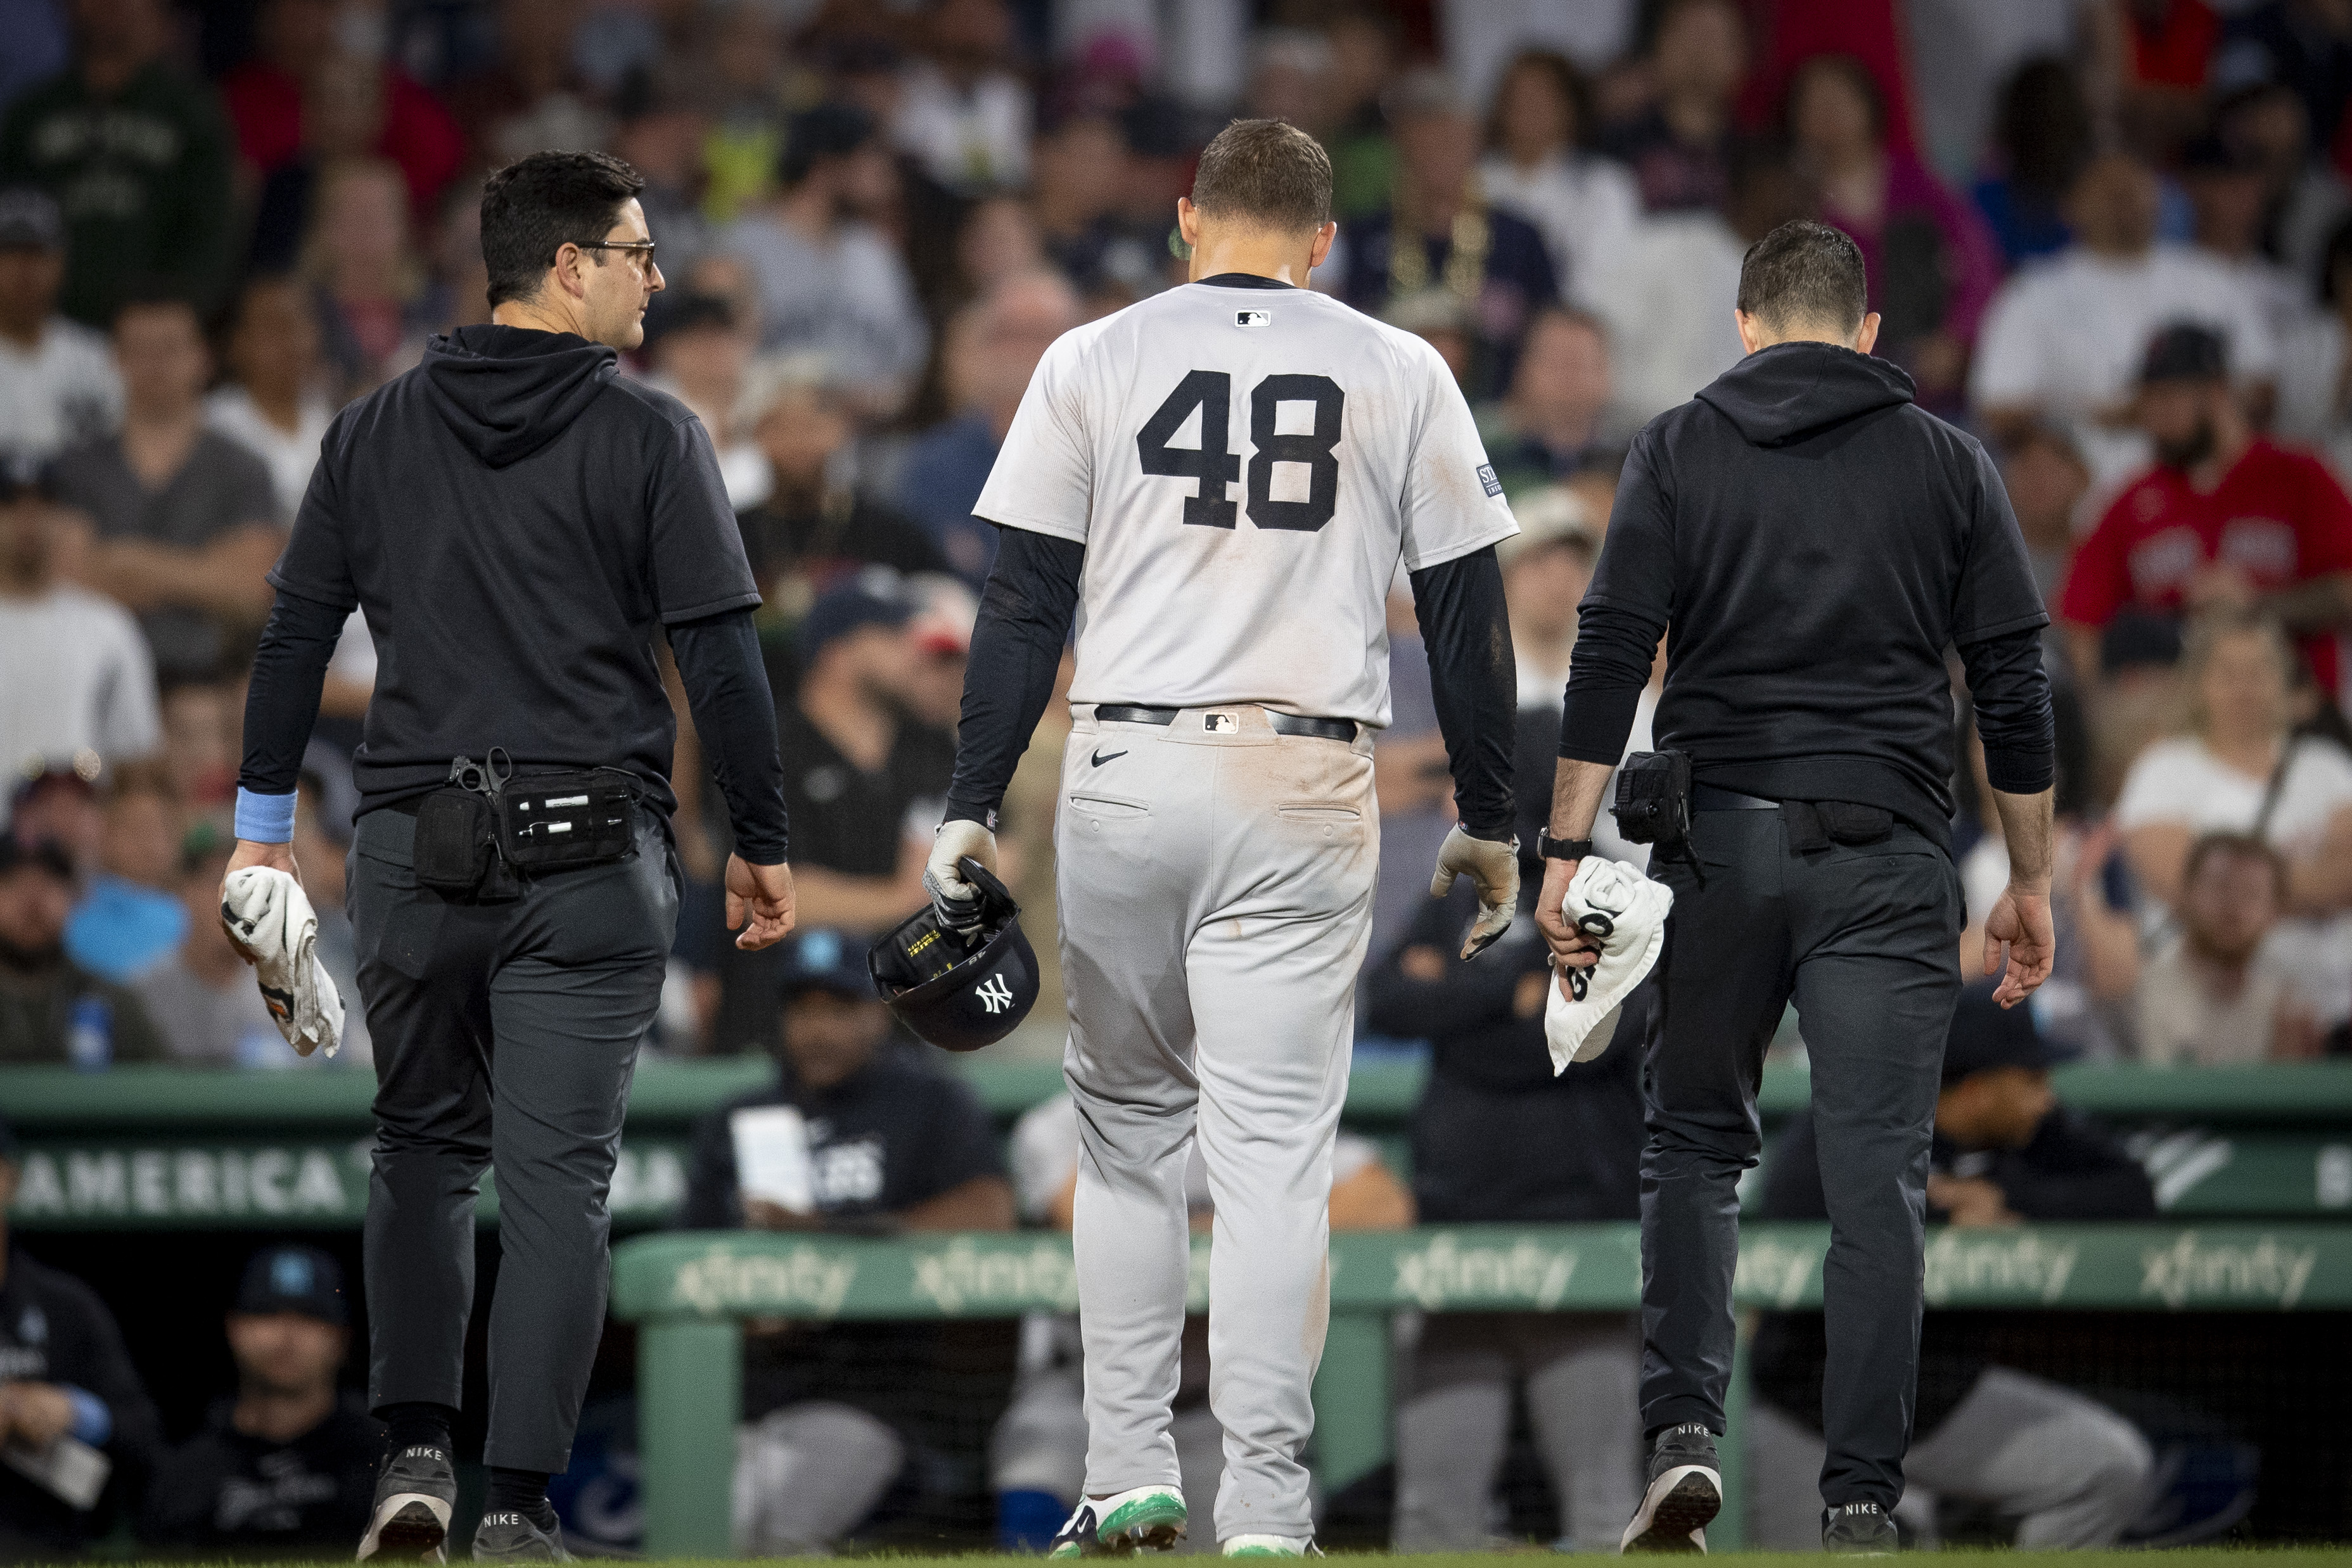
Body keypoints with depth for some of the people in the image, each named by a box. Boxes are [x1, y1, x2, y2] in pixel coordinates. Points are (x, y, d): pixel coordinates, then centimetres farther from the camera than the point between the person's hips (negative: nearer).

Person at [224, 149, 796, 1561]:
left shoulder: (378, 431, 7)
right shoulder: (649, 436, -4)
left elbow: (296, 635, 9)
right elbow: (722, 657, -5)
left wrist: (264, 823, 15)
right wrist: (763, 844, 4)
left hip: (416, 849, 3)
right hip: (592, 860, -3)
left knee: (426, 1143, 19)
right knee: (558, 1171, -1)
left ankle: (414, 1449, 6)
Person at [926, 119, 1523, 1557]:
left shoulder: (1094, 361, 4)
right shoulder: (1401, 373, 6)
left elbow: (1026, 603, 0)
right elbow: (1468, 614, 6)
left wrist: (973, 807, 3)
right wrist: (1491, 823, 14)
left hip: (1124, 781, 1)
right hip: (1307, 790, -1)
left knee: (1128, 1127, 15)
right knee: (1273, 1146, -2)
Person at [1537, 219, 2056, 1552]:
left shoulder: (1682, 451, 6)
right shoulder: (1949, 464, 8)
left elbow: (1611, 656, -3)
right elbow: (2016, 689, 6)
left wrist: (1567, 852, -3)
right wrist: (2032, 882, 12)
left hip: (1721, 842, 0)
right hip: (1888, 855, 0)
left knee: (1695, 1144, 14)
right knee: (1877, 1178, -1)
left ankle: (1684, 1434, -4)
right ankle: (1861, 1502, -5)